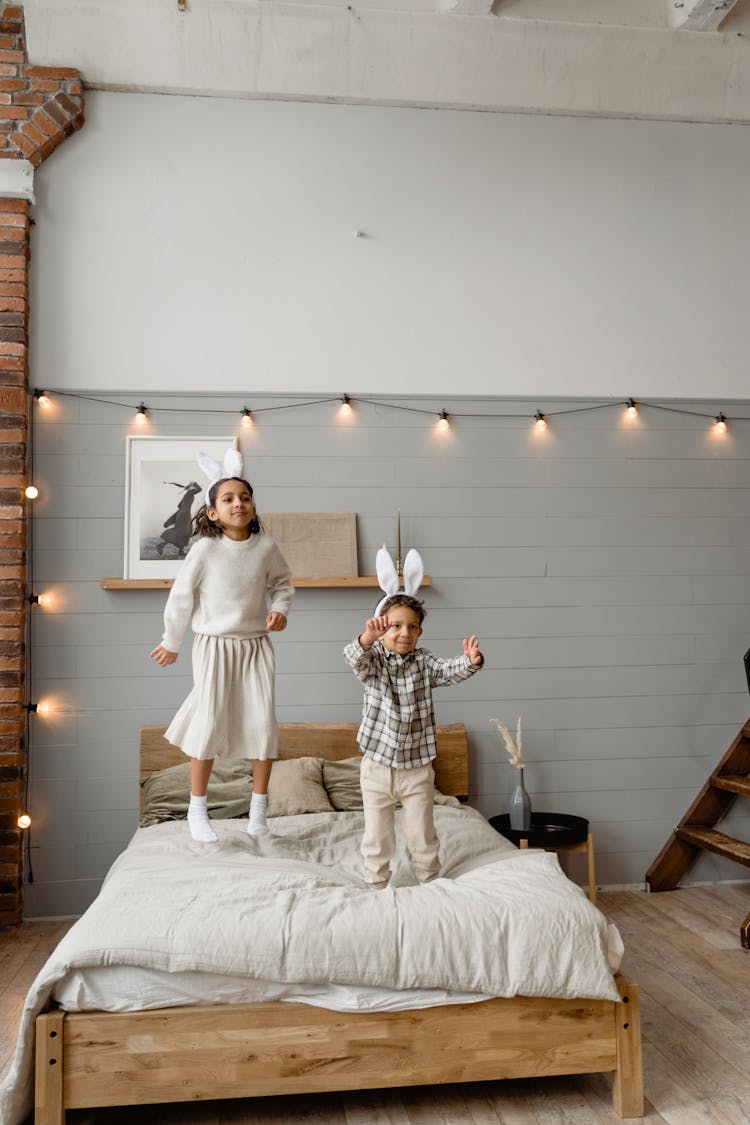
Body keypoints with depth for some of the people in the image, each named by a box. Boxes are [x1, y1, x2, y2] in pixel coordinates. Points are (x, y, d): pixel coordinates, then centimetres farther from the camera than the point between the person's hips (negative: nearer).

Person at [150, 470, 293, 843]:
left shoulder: (266, 547, -4)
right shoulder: (205, 548, -11)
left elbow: (282, 583, 14)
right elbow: (181, 596, -2)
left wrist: (280, 609, -7)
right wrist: (171, 643, 6)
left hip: (256, 644, 3)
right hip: (215, 645, -2)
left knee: (263, 722, -1)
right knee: (209, 723, -5)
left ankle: (258, 806, 17)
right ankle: (197, 810, 12)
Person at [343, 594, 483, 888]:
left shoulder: (423, 662, -1)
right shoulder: (373, 659, -6)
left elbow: (449, 670, -18)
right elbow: (356, 659, -29)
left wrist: (471, 662, -42)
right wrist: (367, 638, -52)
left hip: (418, 767, 1)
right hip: (378, 767, -1)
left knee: (423, 836, 13)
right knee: (377, 836, 10)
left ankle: (430, 883, 31)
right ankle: (376, 885, 29)